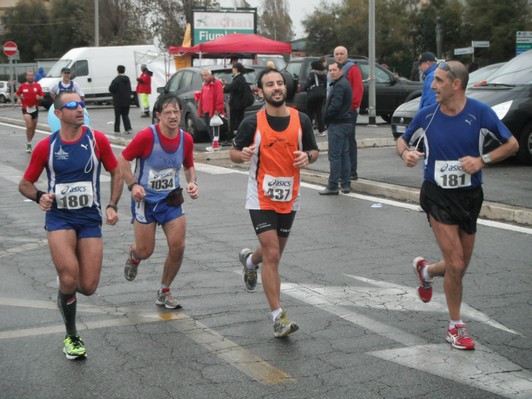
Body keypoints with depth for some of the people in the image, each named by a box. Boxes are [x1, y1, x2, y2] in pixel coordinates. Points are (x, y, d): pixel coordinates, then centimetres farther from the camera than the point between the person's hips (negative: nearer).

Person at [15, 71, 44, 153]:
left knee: (33, 127, 11)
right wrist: (19, 99, -6)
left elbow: (42, 96, 3)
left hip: (35, 108, 3)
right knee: (29, 126, -19)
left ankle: (29, 142, 31)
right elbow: (17, 94, 14)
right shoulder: (23, 86, 0)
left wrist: (39, 97, -19)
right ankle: (28, 143, -7)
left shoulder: (37, 86, 1)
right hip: (26, 108, -3)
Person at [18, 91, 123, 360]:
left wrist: (112, 206, -1)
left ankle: (65, 289, 37)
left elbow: (116, 172, 11)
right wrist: (39, 196, -14)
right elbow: (25, 184, 7)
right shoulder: (46, 147, -2)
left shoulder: (97, 140, -1)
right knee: (69, 278, -21)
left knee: (88, 287, -4)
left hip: (90, 219, 1)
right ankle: (72, 337, 3)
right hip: (59, 218, -1)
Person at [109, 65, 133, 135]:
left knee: (117, 116, 4)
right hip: (127, 101, 6)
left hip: (118, 101, -6)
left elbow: (111, 89, -15)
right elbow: (130, 89, 15)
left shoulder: (116, 80, -16)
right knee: (125, 115, 11)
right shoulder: (127, 79, 7)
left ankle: (117, 130, 7)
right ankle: (128, 129, 1)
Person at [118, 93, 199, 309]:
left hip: (171, 199, 4)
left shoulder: (186, 139, -4)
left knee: (178, 246, -7)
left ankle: (164, 292, 14)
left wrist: (192, 183, -5)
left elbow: (189, 166, 14)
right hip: (145, 199, -4)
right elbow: (123, 160, -8)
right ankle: (133, 256, 41)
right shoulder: (146, 136, -19)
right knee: (145, 251, 0)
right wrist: (133, 184, -20)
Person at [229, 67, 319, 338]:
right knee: (272, 255, -12)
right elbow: (234, 152, 1)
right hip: (261, 198, -4)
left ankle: (249, 260, 56)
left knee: (274, 251, 20)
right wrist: (242, 155, -23)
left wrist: (307, 157, -13)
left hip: (289, 198, 4)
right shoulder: (252, 123, -9)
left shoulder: (301, 120, -2)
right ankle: (279, 317, -7)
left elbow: (313, 150, 10)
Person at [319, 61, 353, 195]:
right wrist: (328, 118, 13)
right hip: (346, 122, 11)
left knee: (334, 155, -8)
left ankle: (332, 186, -8)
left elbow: (335, 105, -23)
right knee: (344, 154, 12)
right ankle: (346, 184, 15)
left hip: (338, 124, -11)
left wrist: (326, 117, -9)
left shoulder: (339, 85, -16)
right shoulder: (344, 83, 18)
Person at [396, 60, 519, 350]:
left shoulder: (480, 113, -10)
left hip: (470, 196, 2)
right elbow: (403, 140, 10)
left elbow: (512, 144, -3)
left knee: (460, 266, 11)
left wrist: (483, 160, -18)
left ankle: (426, 271, 45)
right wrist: (406, 152, -14)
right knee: (456, 264, -8)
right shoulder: (427, 115, -6)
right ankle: (456, 326, 11)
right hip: (437, 195, -1)